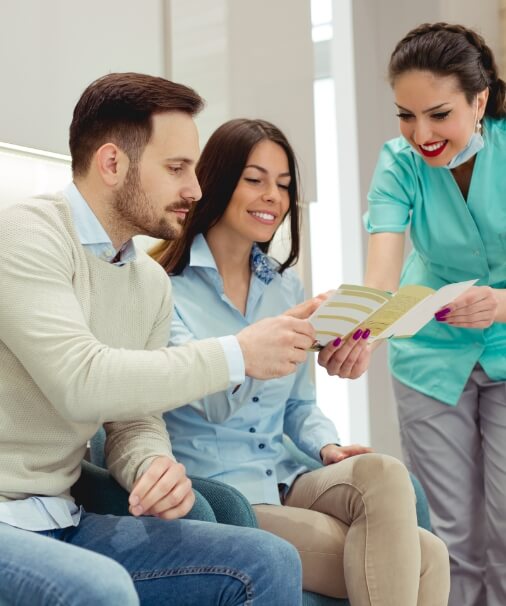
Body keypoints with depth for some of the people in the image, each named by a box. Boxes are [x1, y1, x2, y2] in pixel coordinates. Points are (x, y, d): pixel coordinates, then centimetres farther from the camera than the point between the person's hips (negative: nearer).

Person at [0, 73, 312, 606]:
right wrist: (237, 355, -20)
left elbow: (134, 419, 10)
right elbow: (81, 382, -27)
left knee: (269, 562, -5)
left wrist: (155, 467, -14)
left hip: (62, 522, 7)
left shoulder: (151, 282, 9)